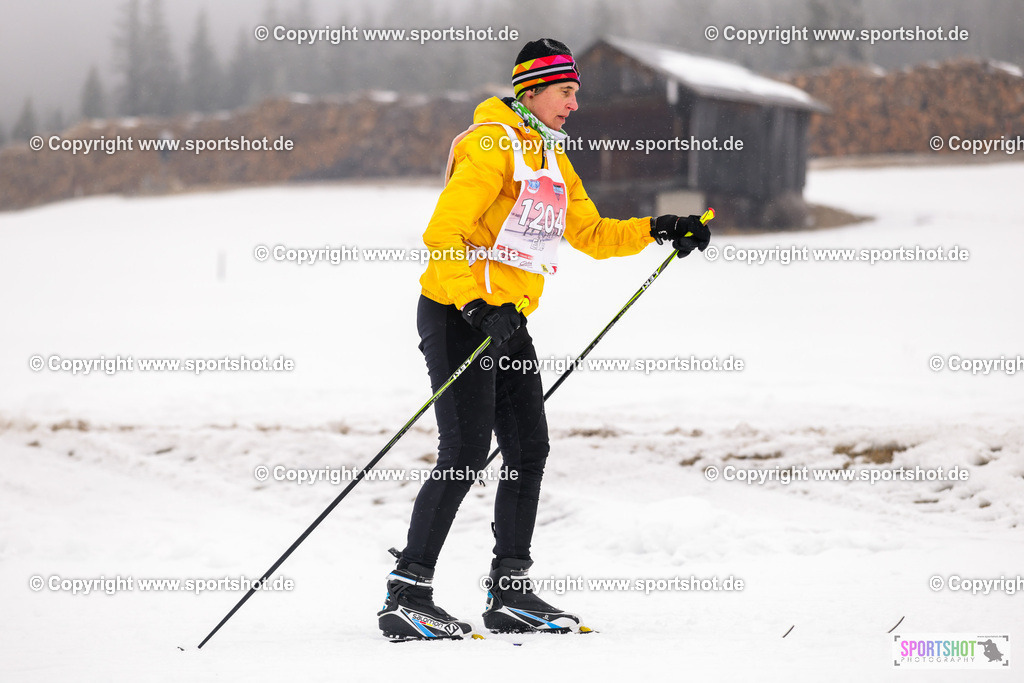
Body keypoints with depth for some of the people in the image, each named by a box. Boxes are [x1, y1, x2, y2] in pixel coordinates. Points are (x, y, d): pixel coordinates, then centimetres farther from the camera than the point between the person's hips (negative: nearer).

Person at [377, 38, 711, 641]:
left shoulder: (551, 157, 17)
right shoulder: (494, 145, -13)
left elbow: (591, 233, 22)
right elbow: (442, 233, -21)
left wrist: (657, 230, 8)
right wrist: (475, 305, -29)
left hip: (506, 321, 9)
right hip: (457, 314, -9)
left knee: (529, 452, 6)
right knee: (466, 453, -14)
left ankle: (511, 594, 13)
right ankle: (406, 596, -12)